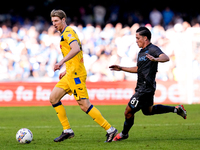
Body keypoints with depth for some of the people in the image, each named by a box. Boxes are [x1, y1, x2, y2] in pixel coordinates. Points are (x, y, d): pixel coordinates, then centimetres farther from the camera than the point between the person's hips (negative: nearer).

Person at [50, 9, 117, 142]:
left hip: (76, 74, -10)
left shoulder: (68, 32, -10)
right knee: (53, 98, 6)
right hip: (70, 74, 10)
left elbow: (76, 49, -28)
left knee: (84, 105, -11)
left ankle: (110, 129, -7)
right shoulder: (66, 33, 22)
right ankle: (67, 131, 7)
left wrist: (61, 62, -34)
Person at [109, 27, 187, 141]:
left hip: (146, 88, -11)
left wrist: (155, 59, -50)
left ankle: (124, 134, 16)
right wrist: (121, 68, 25)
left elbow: (166, 58, -30)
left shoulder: (153, 49, -13)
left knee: (129, 112, -5)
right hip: (141, 87, 11)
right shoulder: (141, 52, 16)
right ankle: (176, 109, 27)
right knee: (148, 110, 24)